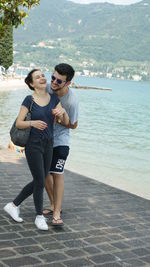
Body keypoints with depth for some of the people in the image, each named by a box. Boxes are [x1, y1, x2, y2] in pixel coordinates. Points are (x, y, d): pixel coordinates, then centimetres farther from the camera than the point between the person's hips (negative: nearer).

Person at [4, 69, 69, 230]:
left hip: (48, 144, 6)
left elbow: (66, 123, 1)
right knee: (40, 182, -1)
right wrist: (33, 123, -27)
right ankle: (39, 217, 19)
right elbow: (18, 123, -9)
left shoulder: (54, 99, 4)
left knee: (38, 182, 13)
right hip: (33, 145, -6)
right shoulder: (29, 100, -9)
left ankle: (13, 205, 29)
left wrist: (63, 112, -20)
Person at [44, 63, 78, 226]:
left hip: (60, 141, -5)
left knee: (57, 174, -10)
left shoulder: (72, 101, -25)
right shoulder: (47, 88, -14)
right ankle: (53, 204, 28)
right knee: (45, 172, 10)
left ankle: (56, 213, -3)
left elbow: (73, 125, -11)